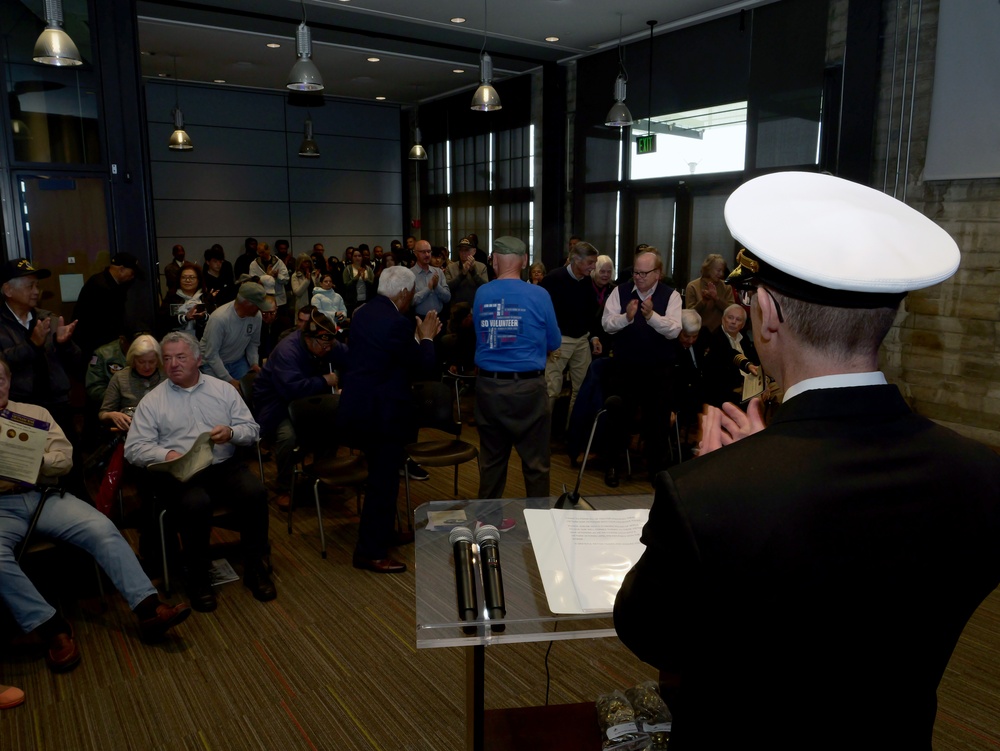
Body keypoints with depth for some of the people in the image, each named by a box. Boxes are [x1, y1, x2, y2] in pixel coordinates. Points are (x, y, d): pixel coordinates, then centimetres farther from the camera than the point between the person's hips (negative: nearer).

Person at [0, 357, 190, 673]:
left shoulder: (36, 413, 17)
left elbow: (65, 458, 9)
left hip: (44, 496, 2)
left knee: (103, 529, -22)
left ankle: (148, 609, -25)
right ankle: (52, 629, -21)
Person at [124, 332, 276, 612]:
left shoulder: (223, 390, 12)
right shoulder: (152, 401, 8)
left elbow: (252, 429, 10)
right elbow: (134, 447, 1)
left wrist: (231, 432, -13)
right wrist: (165, 454, -19)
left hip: (225, 465, 2)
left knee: (256, 491, -27)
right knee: (196, 504, -34)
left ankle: (254, 567, -8)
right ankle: (198, 577, -11)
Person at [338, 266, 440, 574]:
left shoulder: (362, 313, 7)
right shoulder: (397, 323, -21)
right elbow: (424, 368, -15)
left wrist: (418, 336, 14)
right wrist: (426, 338, -1)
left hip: (358, 407, 10)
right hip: (382, 413, -10)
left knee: (381, 475, 23)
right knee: (383, 481, 2)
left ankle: (382, 533, 38)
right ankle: (370, 553, 11)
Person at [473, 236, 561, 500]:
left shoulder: (481, 294, 0)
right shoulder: (538, 295, -8)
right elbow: (554, 343, 2)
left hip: (488, 386, 4)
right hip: (528, 388, -3)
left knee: (491, 459, 17)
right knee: (535, 461, 9)